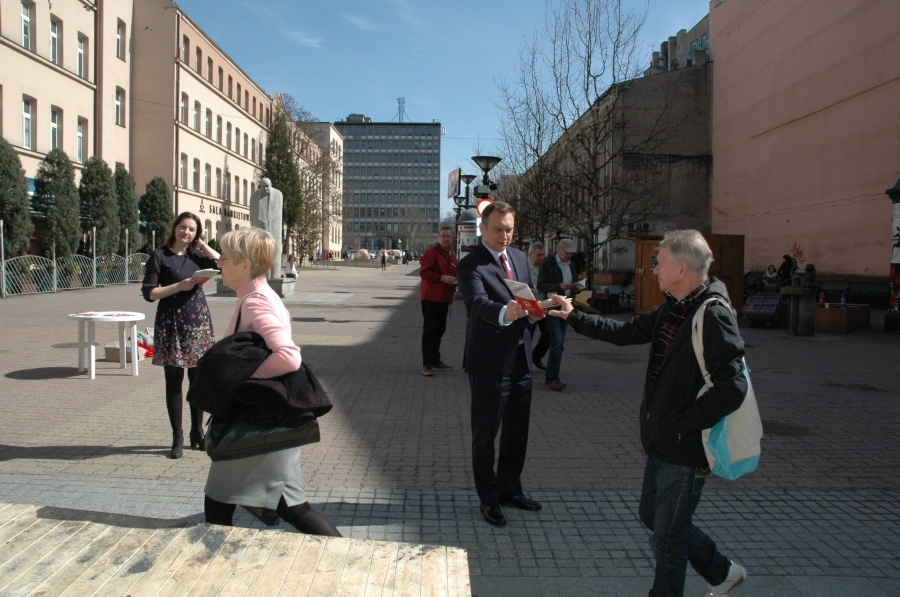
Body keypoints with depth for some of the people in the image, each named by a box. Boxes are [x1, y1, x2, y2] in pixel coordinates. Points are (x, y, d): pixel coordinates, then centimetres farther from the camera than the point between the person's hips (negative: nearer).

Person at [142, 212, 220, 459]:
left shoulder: (197, 256, 10)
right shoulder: (160, 256, -1)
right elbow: (149, 293, -7)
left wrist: (201, 243, 0)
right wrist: (180, 286, -16)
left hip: (199, 322, 3)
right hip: (171, 324, -3)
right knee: (174, 381, 3)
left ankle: (197, 432, 21)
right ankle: (177, 438, 13)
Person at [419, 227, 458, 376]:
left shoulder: (452, 257, 16)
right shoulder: (431, 253, -9)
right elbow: (424, 272, -17)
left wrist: (455, 281, 6)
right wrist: (442, 278, -24)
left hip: (444, 298, 8)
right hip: (431, 298, -8)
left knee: (439, 330, 14)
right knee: (429, 330, -7)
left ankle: (436, 361, 25)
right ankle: (426, 364, -3)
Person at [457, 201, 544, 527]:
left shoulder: (519, 258, 11)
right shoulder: (471, 264, -13)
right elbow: (478, 303, -30)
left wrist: (534, 311, -10)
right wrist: (504, 313, -50)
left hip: (520, 358, 7)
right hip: (489, 362, -7)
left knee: (517, 428, 19)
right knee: (486, 431, 6)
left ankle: (510, 488, 37)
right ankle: (488, 498, 23)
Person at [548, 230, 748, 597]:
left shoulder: (714, 317, -23)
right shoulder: (673, 309, 6)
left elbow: (732, 388, -29)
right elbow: (625, 333, 17)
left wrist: (681, 426, -22)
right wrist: (573, 317, 16)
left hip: (686, 450, -10)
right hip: (661, 443, 10)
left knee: (668, 533, 8)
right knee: (653, 515, 23)